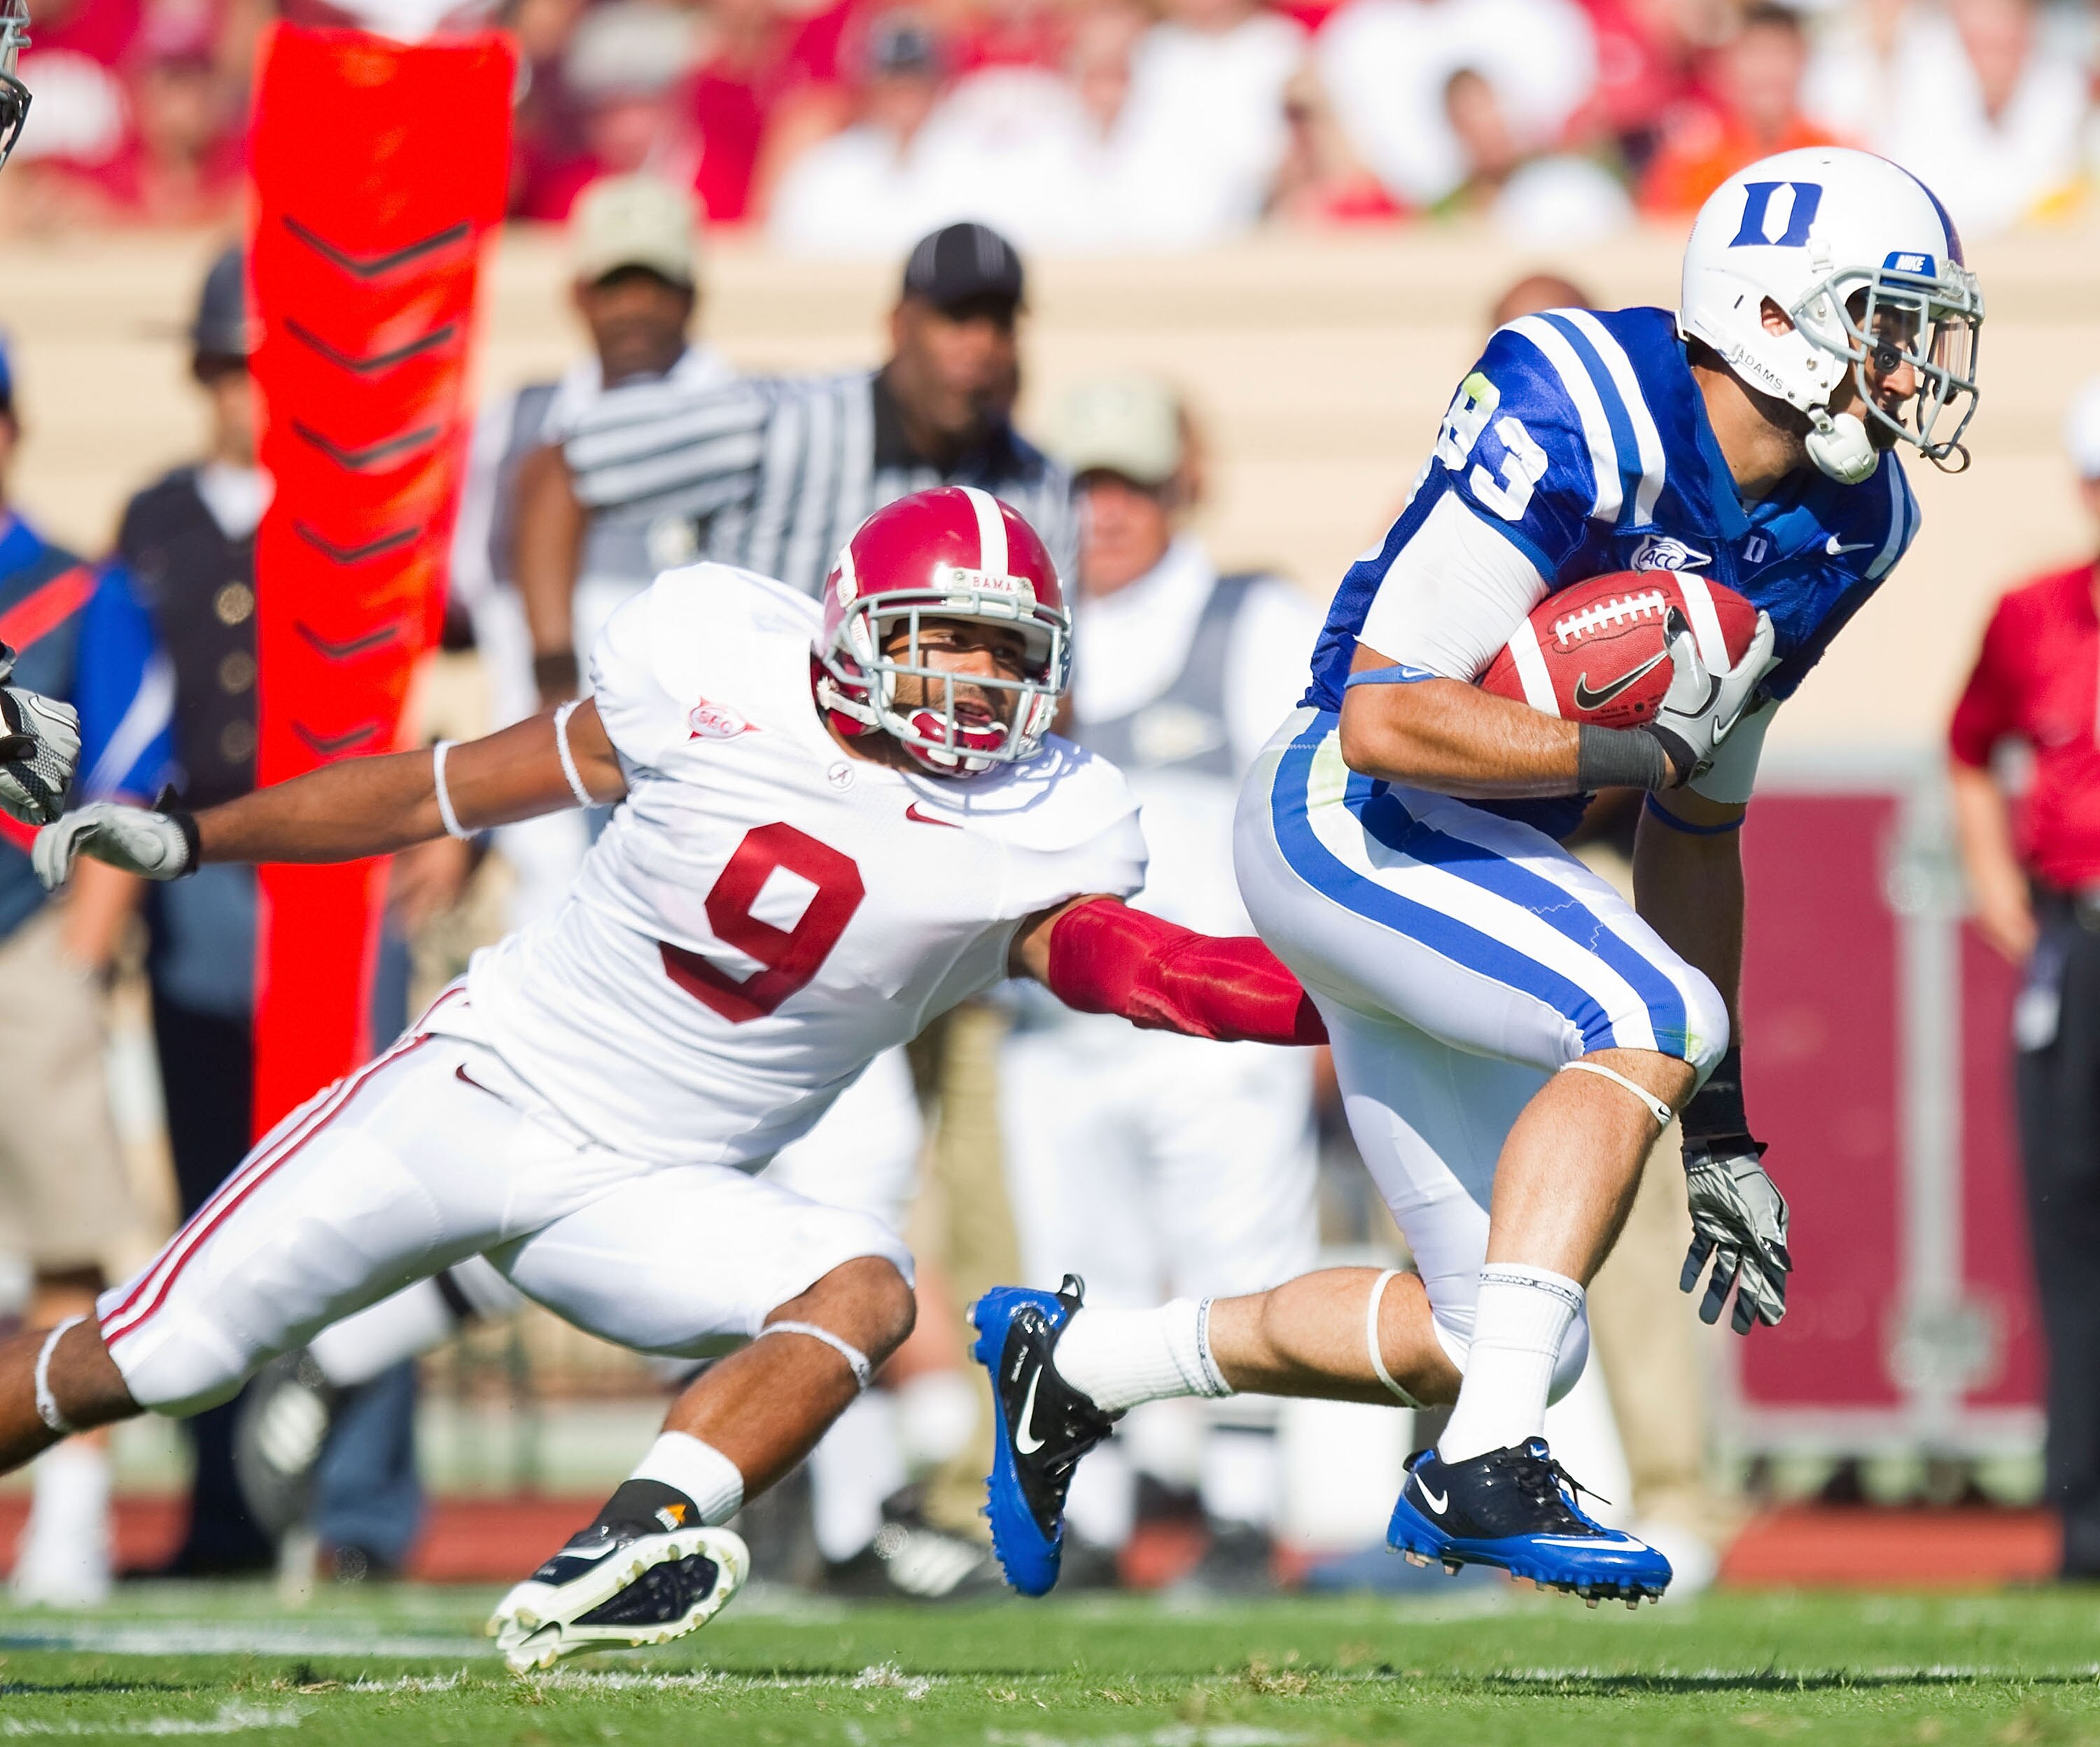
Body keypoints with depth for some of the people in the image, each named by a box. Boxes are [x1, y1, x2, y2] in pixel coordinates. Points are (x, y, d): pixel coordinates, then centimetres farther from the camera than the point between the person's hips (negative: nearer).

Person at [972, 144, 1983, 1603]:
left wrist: (1720, 1136, 15)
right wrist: (1636, 743, -27)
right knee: (1651, 1018, -30)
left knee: (1499, 1345, 6)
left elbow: (1697, 832, 15)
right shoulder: (1577, 418, -21)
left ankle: (1079, 1360, 25)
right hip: (1345, 816, -9)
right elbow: (1386, 720, -24)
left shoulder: (1839, 529, 4)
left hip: (1480, 874, 9)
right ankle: (1480, 1471, -28)